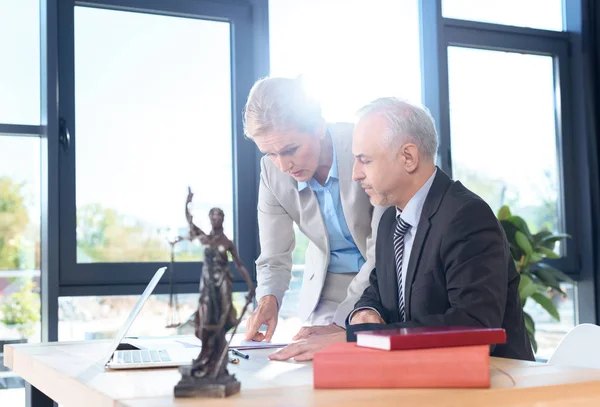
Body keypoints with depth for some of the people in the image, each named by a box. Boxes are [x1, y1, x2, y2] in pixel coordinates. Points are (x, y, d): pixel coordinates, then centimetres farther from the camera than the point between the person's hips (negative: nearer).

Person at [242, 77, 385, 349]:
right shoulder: (272, 171, -8)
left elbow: (383, 251, -21)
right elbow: (274, 258, -2)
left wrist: (341, 324, -28)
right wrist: (268, 299, -24)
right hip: (327, 291, 3)